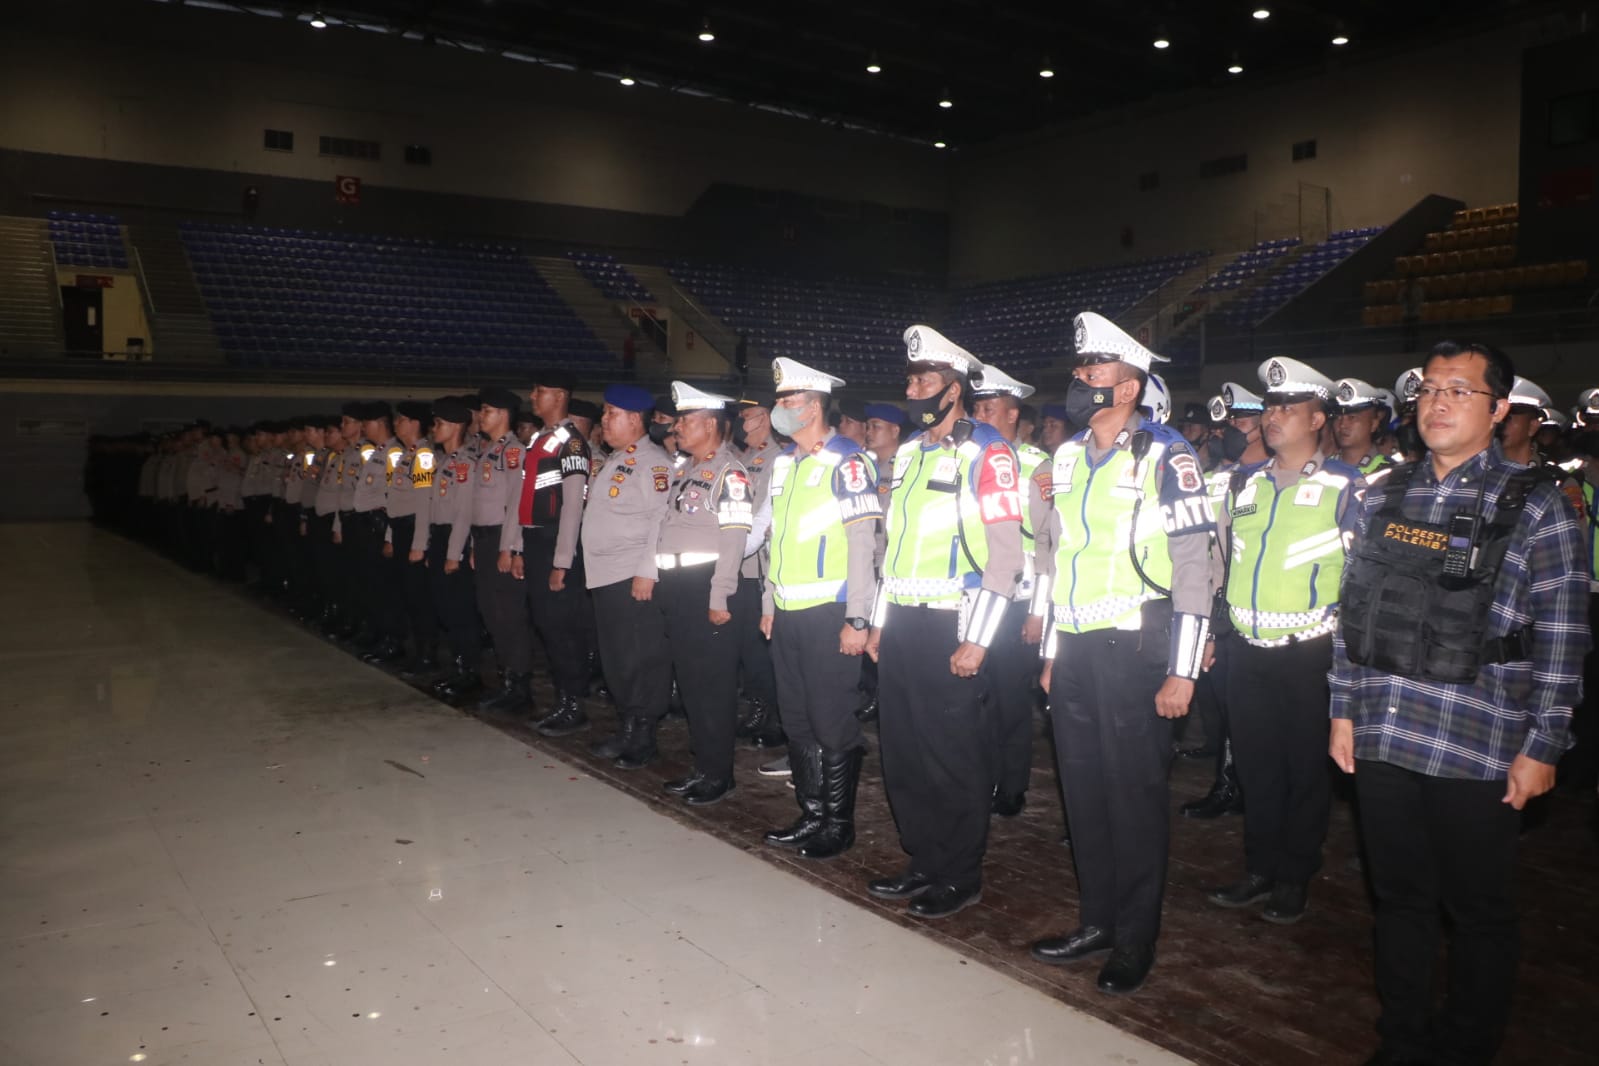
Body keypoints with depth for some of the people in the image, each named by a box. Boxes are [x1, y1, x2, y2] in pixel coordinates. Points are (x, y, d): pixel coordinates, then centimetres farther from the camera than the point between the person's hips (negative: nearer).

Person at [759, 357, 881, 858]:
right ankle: (811, 814, 26)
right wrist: (769, 605, 17)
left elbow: (863, 543, -14)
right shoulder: (783, 463, 14)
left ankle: (839, 824, 14)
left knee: (832, 723, 0)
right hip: (788, 614, 8)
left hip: (829, 614, -8)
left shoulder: (847, 462, -10)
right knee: (797, 720, 13)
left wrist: (856, 619, -17)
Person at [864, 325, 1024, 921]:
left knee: (954, 758, 3)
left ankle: (961, 877, 20)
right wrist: (879, 621, 16)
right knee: (902, 751, 13)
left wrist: (976, 641, -17)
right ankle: (924, 863, 29)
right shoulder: (910, 452, 14)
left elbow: (1006, 554, -15)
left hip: (949, 626, -8)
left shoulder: (986, 454, -10)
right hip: (900, 625, 8)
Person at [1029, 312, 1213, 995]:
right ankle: (1096, 921, 28)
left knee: (1135, 795, 2)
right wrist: (1051, 651, 16)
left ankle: (1135, 942, 18)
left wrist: (1182, 671, -13)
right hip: (1074, 651, 6)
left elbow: (1193, 566, -10)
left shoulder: (1164, 457, -8)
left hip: (1134, 649, -6)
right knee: (1083, 787, 12)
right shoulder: (1068, 457, 12)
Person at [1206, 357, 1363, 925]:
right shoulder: (1242, 484, 9)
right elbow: (1222, 560, 16)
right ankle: (1259, 870, 27)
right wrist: (1217, 628, 13)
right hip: (1246, 650, 4)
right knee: (1256, 765, 12)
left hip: (1308, 653, -4)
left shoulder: (1346, 488, -5)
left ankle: (1294, 881, 22)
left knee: (1307, 769, 8)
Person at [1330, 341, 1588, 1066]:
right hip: (1380, 739, 4)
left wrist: (1542, 746, -8)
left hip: (1478, 750, -4)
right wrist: (1344, 710, 9)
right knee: (1399, 897, 16)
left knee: (1478, 911, 11)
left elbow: (1563, 637, -5)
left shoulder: (1535, 507, -4)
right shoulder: (1382, 497, 8)